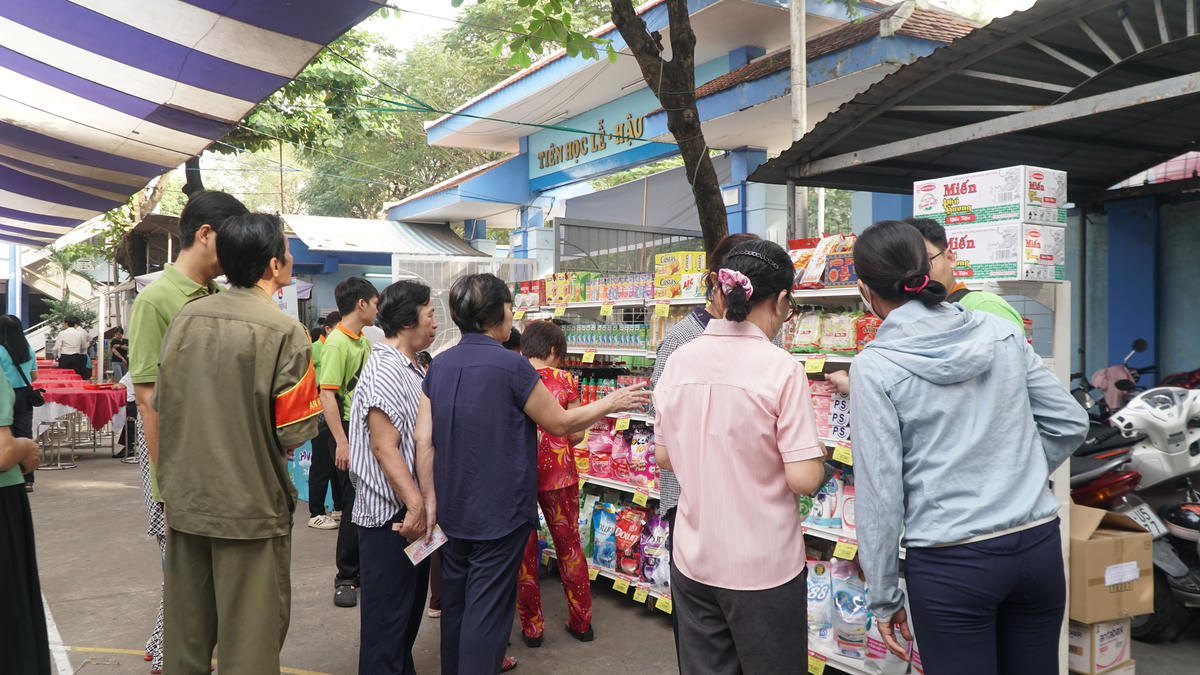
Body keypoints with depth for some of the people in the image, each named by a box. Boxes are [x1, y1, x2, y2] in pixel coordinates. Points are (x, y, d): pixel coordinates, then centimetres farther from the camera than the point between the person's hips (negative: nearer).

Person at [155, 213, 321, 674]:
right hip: (251, 506, -5)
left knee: (186, 632, 19)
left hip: (185, 498, 6)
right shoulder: (285, 333, -17)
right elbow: (294, 432, -15)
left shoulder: (186, 317, 0)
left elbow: (161, 402, 7)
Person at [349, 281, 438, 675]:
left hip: (414, 510, 10)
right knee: (387, 614, 4)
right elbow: (385, 447, -24)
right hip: (391, 516, -10)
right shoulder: (385, 371, -19)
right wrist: (416, 504, -27)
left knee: (410, 605, 21)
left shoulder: (413, 369, 11)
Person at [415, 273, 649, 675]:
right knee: (486, 610, 2)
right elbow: (560, 423, -8)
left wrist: (430, 499, 7)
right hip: (499, 513, -6)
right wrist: (611, 403, 4)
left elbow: (423, 439, 0)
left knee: (454, 603, 18)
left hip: (453, 511, 6)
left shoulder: (440, 365, 1)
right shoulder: (512, 365, -17)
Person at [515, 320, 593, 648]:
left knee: (523, 550, 12)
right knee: (569, 544, 15)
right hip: (558, 473, 0)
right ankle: (581, 621, 25)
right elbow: (576, 434, -4)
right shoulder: (564, 380, -6)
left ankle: (531, 627, 21)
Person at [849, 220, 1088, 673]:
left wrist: (884, 597, -1)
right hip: (1039, 545, 5)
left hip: (953, 564, -5)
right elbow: (1069, 423, 9)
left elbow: (879, 490, -11)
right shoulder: (1001, 332, 1)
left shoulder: (874, 368, -13)